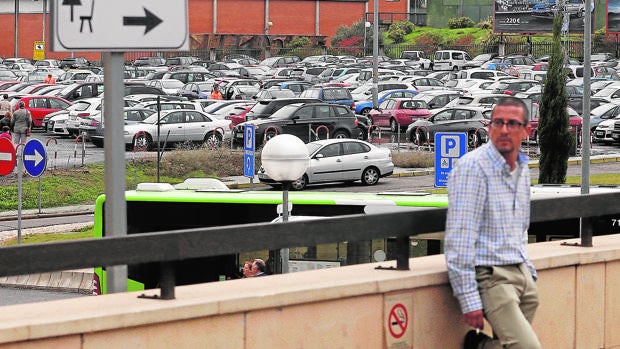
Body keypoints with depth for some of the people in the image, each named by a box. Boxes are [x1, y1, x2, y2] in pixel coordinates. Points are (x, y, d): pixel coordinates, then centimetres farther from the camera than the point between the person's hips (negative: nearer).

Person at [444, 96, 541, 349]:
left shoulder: (522, 169, 14)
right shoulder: (472, 167, -12)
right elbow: (460, 240, -16)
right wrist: (469, 300, -19)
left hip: (520, 273, 8)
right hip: (491, 277, -8)